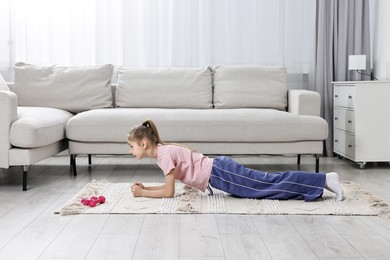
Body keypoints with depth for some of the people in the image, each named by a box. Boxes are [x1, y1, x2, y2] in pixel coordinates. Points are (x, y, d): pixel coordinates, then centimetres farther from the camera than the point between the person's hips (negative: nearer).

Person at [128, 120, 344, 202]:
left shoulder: (164, 153, -13)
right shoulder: (163, 149, 14)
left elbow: (169, 192, -15)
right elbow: (170, 184, 22)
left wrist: (142, 193, -5)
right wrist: (146, 187, 15)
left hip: (220, 174, -8)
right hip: (219, 173, 8)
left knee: (272, 186, -6)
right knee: (270, 184, 9)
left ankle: (324, 179, -3)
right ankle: (323, 180, 12)